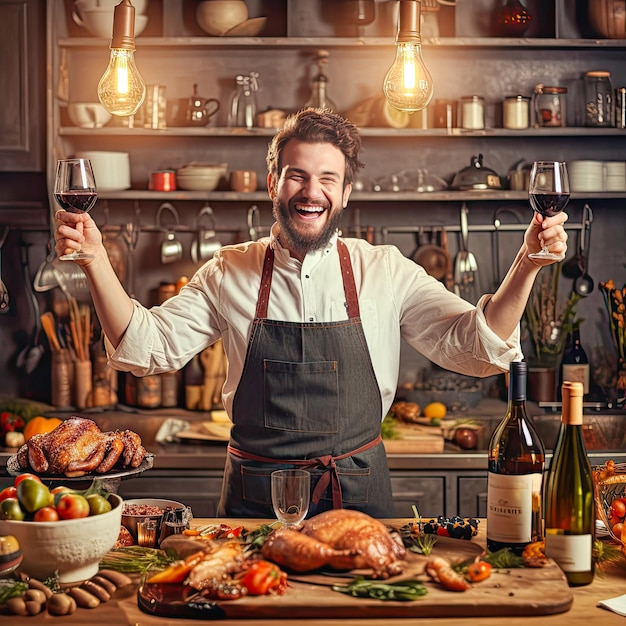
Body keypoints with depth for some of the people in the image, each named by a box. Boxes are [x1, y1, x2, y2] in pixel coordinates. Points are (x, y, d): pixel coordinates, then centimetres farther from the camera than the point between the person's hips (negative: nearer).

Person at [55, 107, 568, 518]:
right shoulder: (230, 273, 3)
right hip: (254, 500, 0)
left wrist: (527, 264, -20)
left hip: (357, 497, 0)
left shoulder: (385, 271, 0)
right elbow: (146, 347, 1)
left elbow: (477, 347, -5)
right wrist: (96, 261, -11)